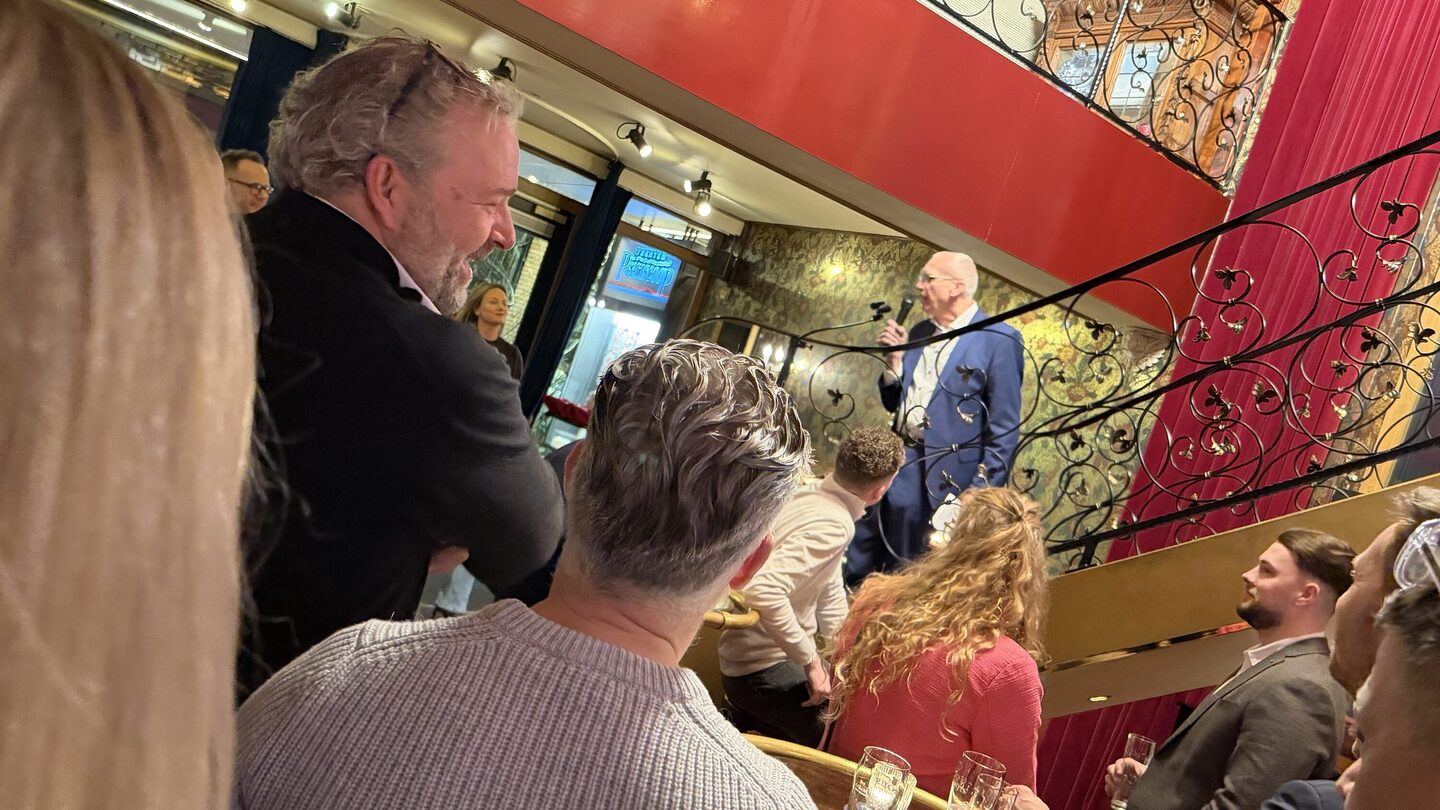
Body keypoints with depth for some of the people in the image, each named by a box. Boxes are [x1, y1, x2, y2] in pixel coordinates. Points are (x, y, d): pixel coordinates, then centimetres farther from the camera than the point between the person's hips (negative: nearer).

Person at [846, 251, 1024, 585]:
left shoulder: (999, 340, -9)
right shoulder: (920, 333, 14)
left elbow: (1005, 428, -11)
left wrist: (981, 494, -15)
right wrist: (894, 360, 2)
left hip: (946, 480, -6)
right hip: (900, 463, 7)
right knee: (856, 567, 8)